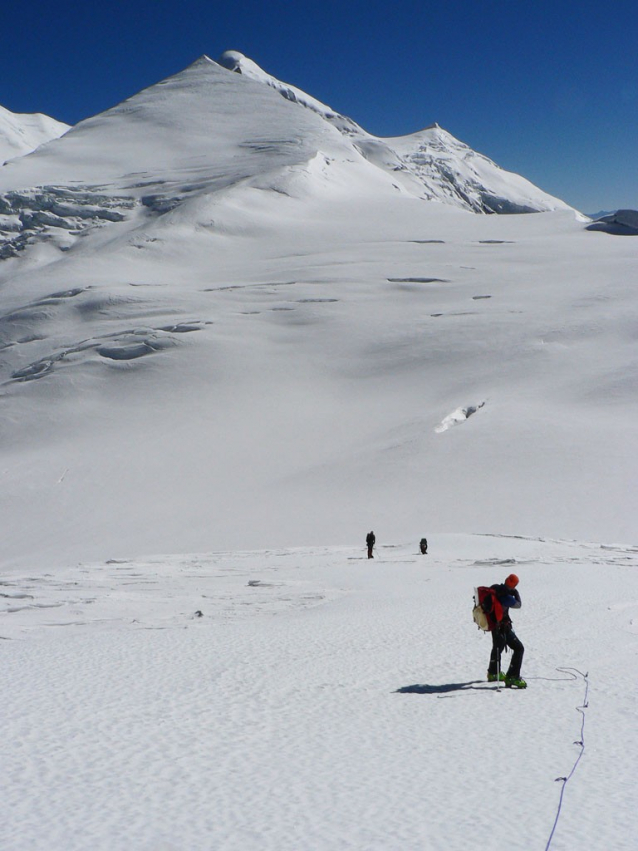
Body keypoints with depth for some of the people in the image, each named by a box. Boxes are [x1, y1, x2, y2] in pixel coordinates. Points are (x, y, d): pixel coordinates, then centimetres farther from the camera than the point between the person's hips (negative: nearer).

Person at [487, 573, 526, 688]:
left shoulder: (494, 589, -7)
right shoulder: (506, 597, -29)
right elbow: (518, 604, -11)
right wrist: (516, 592, 1)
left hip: (493, 624, 9)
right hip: (503, 627, -9)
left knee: (497, 648, 29)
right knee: (519, 648, -6)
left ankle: (493, 673, 46)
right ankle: (512, 677, -11)